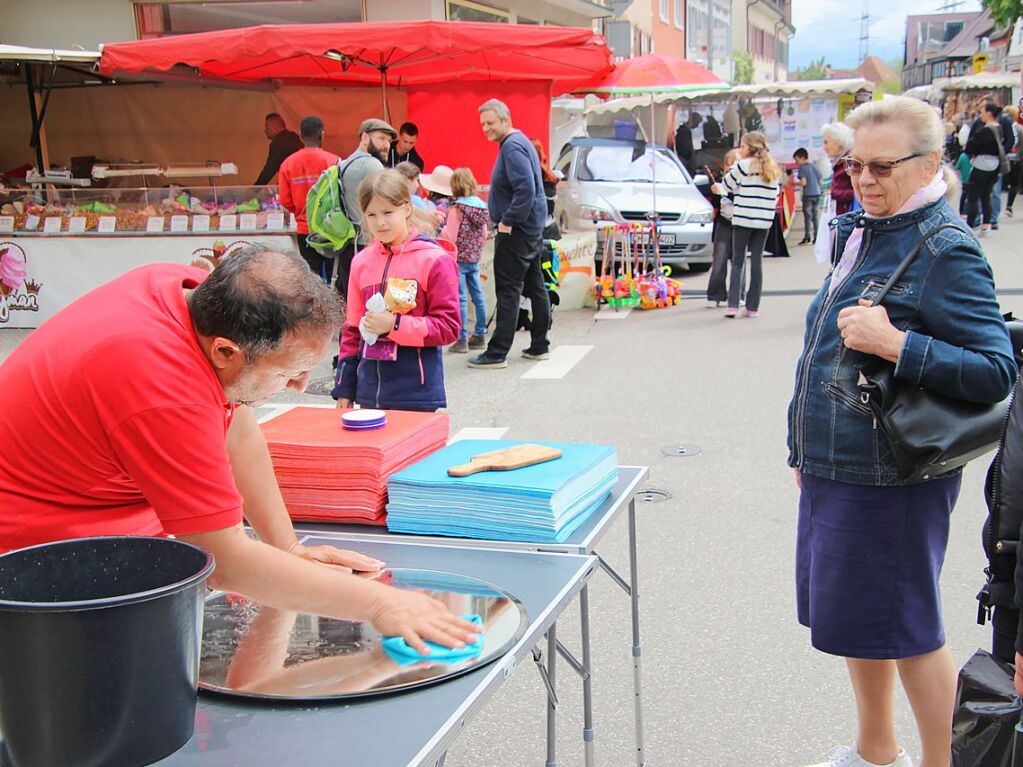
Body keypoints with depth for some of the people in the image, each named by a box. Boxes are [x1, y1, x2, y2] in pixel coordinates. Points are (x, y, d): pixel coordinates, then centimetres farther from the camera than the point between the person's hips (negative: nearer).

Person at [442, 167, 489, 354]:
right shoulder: (480, 206, 4)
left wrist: (443, 229, 2)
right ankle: (480, 335, 20)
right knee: (477, 296, 11)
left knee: (461, 298, -4)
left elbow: (450, 237, -16)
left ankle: (462, 339, -3)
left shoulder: (456, 208, -15)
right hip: (475, 258, 6)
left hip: (459, 258, -6)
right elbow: (485, 235, 11)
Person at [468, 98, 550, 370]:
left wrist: (508, 221, -20)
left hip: (516, 230, -11)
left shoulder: (513, 147, -16)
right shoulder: (521, 142, 16)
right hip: (532, 227, 11)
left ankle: (497, 353, -7)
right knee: (535, 287, 13)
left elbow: (525, 189, -27)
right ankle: (539, 346, 21)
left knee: (508, 291, -8)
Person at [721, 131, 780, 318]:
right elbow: (775, 195, 13)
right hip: (764, 220, 4)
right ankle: (753, 306, 7)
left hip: (743, 218, -4)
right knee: (757, 261, 7)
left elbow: (727, 185, 2)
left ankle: (733, 304, -7)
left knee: (737, 261, 2)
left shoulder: (743, 165, -8)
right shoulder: (774, 169, 10)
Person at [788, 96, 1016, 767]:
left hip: (893, 479, -8)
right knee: (854, 619, 19)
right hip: (833, 467, 8)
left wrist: (895, 343, -27)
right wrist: (807, 450, 21)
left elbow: (998, 372, -19)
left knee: (905, 628, 4)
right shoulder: (863, 234, 9)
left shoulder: (947, 251, -15)